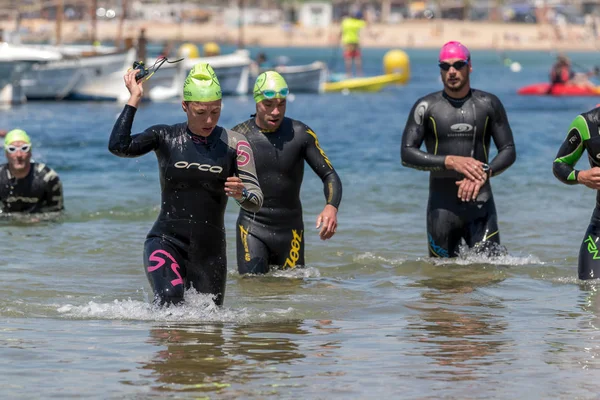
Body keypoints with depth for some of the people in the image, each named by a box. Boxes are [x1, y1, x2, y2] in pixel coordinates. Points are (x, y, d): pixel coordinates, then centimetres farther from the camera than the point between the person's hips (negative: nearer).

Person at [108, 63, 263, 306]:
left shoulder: (234, 144, 1)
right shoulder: (166, 138, 1)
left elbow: (256, 202, -4)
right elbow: (118, 146, -15)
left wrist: (241, 194, -27)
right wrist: (134, 99, -12)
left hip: (210, 250, 2)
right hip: (166, 242, -2)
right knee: (170, 300, -30)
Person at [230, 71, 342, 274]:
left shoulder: (301, 134, -6)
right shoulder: (239, 136, -6)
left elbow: (330, 175, -7)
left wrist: (331, 207, -24)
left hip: (290, 228, 1)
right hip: (253, 227, -1)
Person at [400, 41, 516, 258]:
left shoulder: (488, 104, 5)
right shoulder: (426, 107, 1)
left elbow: (508, 151, 6)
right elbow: (407, 154, -5)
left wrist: (484, 174, -14)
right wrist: (451, 161, -17)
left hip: (481, 206, 1)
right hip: (442, 206, -1)